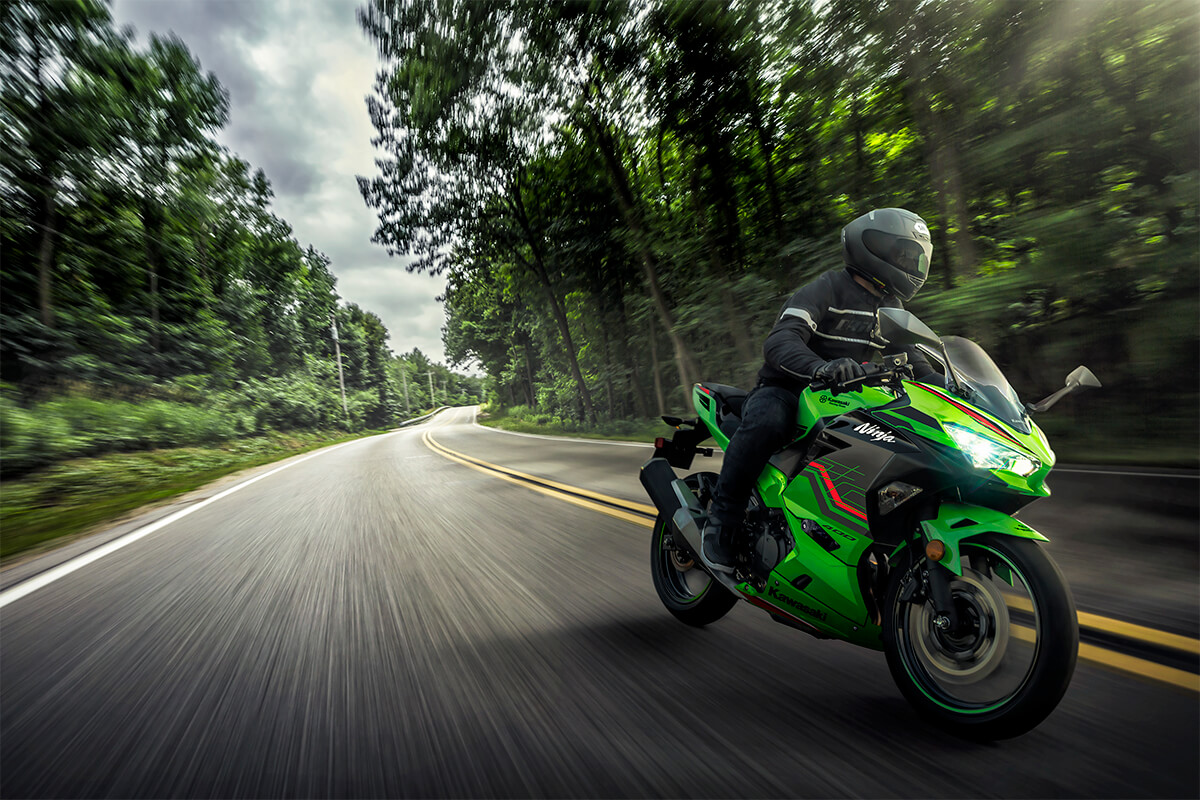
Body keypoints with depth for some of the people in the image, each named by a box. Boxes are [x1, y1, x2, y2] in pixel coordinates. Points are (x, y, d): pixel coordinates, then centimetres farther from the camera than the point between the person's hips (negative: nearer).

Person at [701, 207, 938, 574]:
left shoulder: (889, 306, 14)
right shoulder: (826, 289, -12)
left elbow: (909, 353, 20)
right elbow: (778, 342, -28)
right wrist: (819, 368, -48)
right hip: (784, 390, -8)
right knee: (765, 422, -40)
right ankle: (722, 520, -27)